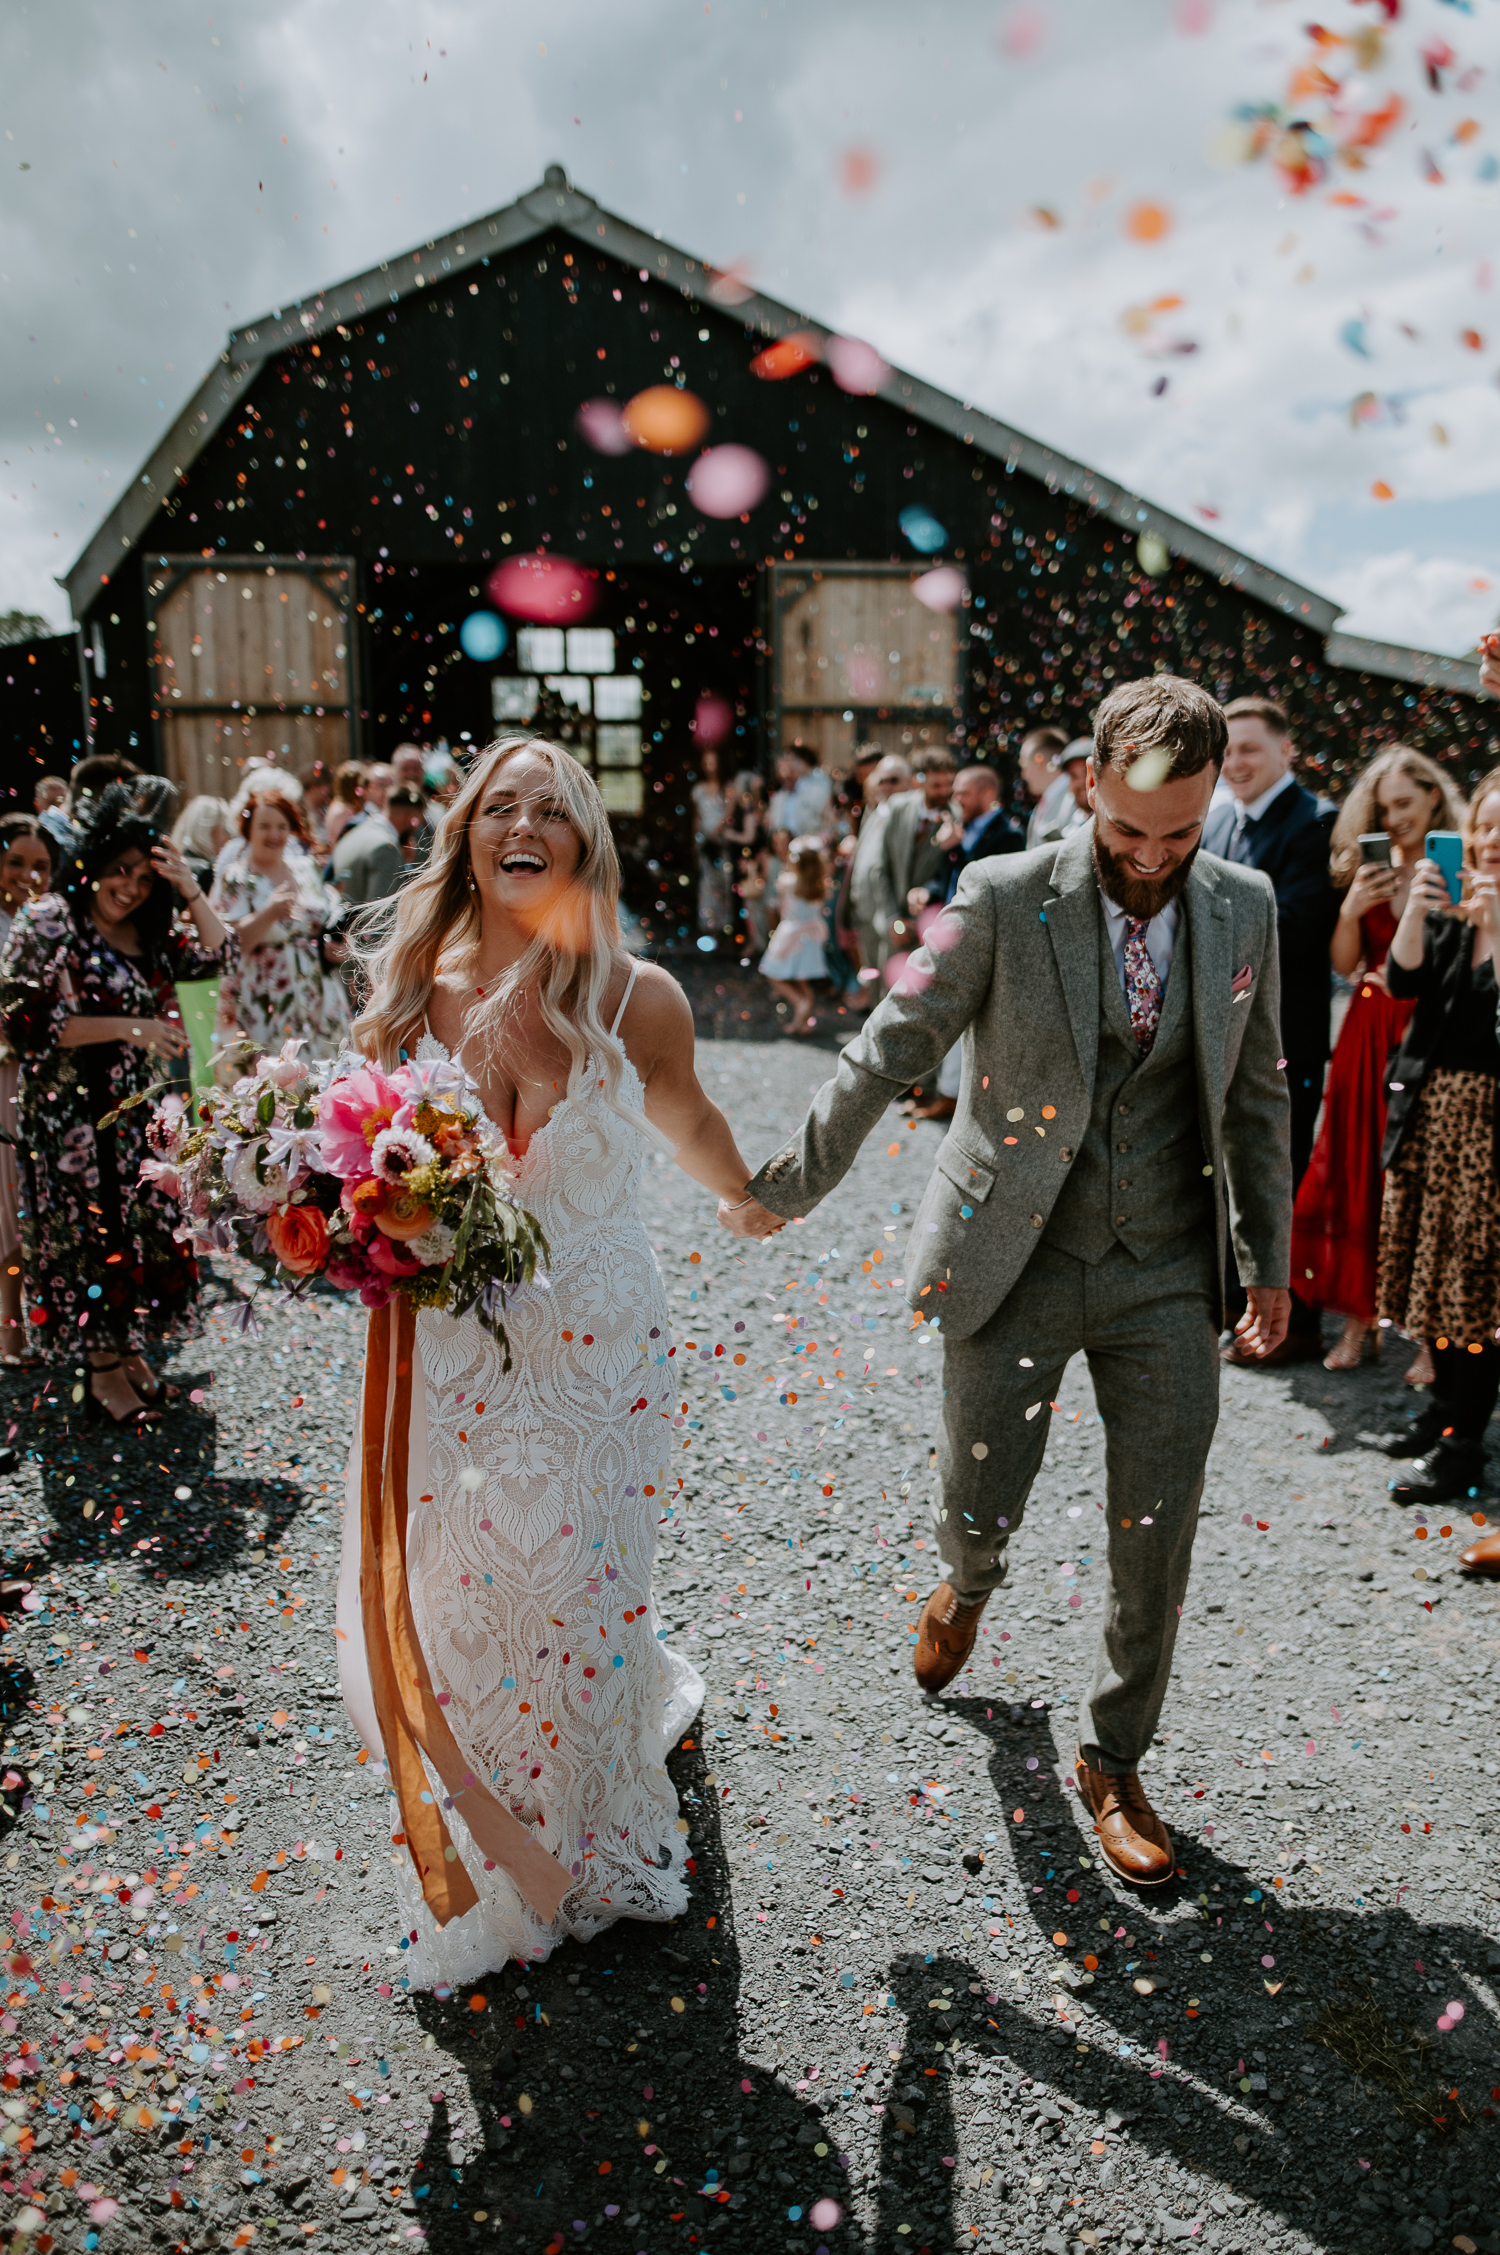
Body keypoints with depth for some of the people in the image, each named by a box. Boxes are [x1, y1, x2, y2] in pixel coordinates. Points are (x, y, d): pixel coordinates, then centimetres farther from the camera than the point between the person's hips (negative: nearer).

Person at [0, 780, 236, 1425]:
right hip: (73, 1112, -6)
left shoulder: (151, 932, 8)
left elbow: (218, 956, 4)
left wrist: (190, 890, -9)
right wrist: (126, 1027, -22)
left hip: (139, 1107, 6)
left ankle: (128, 1346, 27)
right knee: (92, 1229, 2)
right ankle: (104, 1373, 14)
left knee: (145, 1223, 11)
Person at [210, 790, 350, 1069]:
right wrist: (269, 913, -27)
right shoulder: (235, 878, -4)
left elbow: (323, 920, 24)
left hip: (316, 1001, 5)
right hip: (262, 1009, -5)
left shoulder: (304, 869, 12)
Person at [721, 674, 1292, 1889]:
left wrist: (1272, 1261, 12)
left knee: (1157, 1538, 6)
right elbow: (889, 1051, -6)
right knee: (981, 1504, 8)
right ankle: (969, 1585, 48)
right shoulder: (1005, 899, -10)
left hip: (1167, 1272, 2)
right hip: (1016, 1263, -2)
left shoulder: (1245, 907, 1)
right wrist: (785, 1186, -1)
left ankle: (1115, 1762, 30)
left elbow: (1255, 1092, 10)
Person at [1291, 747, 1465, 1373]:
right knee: (1356, 1178, 5)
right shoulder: (1367, 867, 9)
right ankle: (1359, 1318, 17)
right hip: (1369, 1039, 4)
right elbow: (1344, 963, 8)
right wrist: (1352, 910, -8)